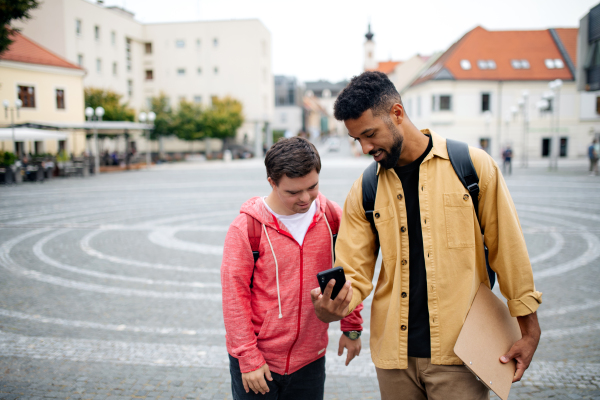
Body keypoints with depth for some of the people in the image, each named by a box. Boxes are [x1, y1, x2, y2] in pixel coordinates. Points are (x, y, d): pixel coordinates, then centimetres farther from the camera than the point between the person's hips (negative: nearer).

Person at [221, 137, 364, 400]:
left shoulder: (332, 217, -4)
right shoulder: (247, 228, -14)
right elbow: (234, 294, -11)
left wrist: (351, 327, 9)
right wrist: (248, 358, -9)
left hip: (310, 359, 3)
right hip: (258, 363, -2)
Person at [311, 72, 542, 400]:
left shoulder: (473, 164, -6)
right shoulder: (363, 192, 2)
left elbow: (508, 250, -1)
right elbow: (354, 273, 1)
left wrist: (529, 330, 2)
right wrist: (332, 305, -20)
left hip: (459, 350, -3)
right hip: (393, 352, 3)